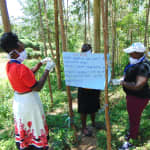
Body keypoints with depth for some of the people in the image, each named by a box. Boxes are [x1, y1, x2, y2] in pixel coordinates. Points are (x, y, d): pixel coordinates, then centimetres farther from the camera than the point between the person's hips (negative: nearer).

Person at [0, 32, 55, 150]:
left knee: (24, 127, 25)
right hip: (29, 101, -9)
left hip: (19, 100, 9)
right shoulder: (21, 68, -30)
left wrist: (41, 63, 5)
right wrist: (47, 70, -19)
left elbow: (29, 74, 11)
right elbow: (37, 88, -24)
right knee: (34, 128, 11)